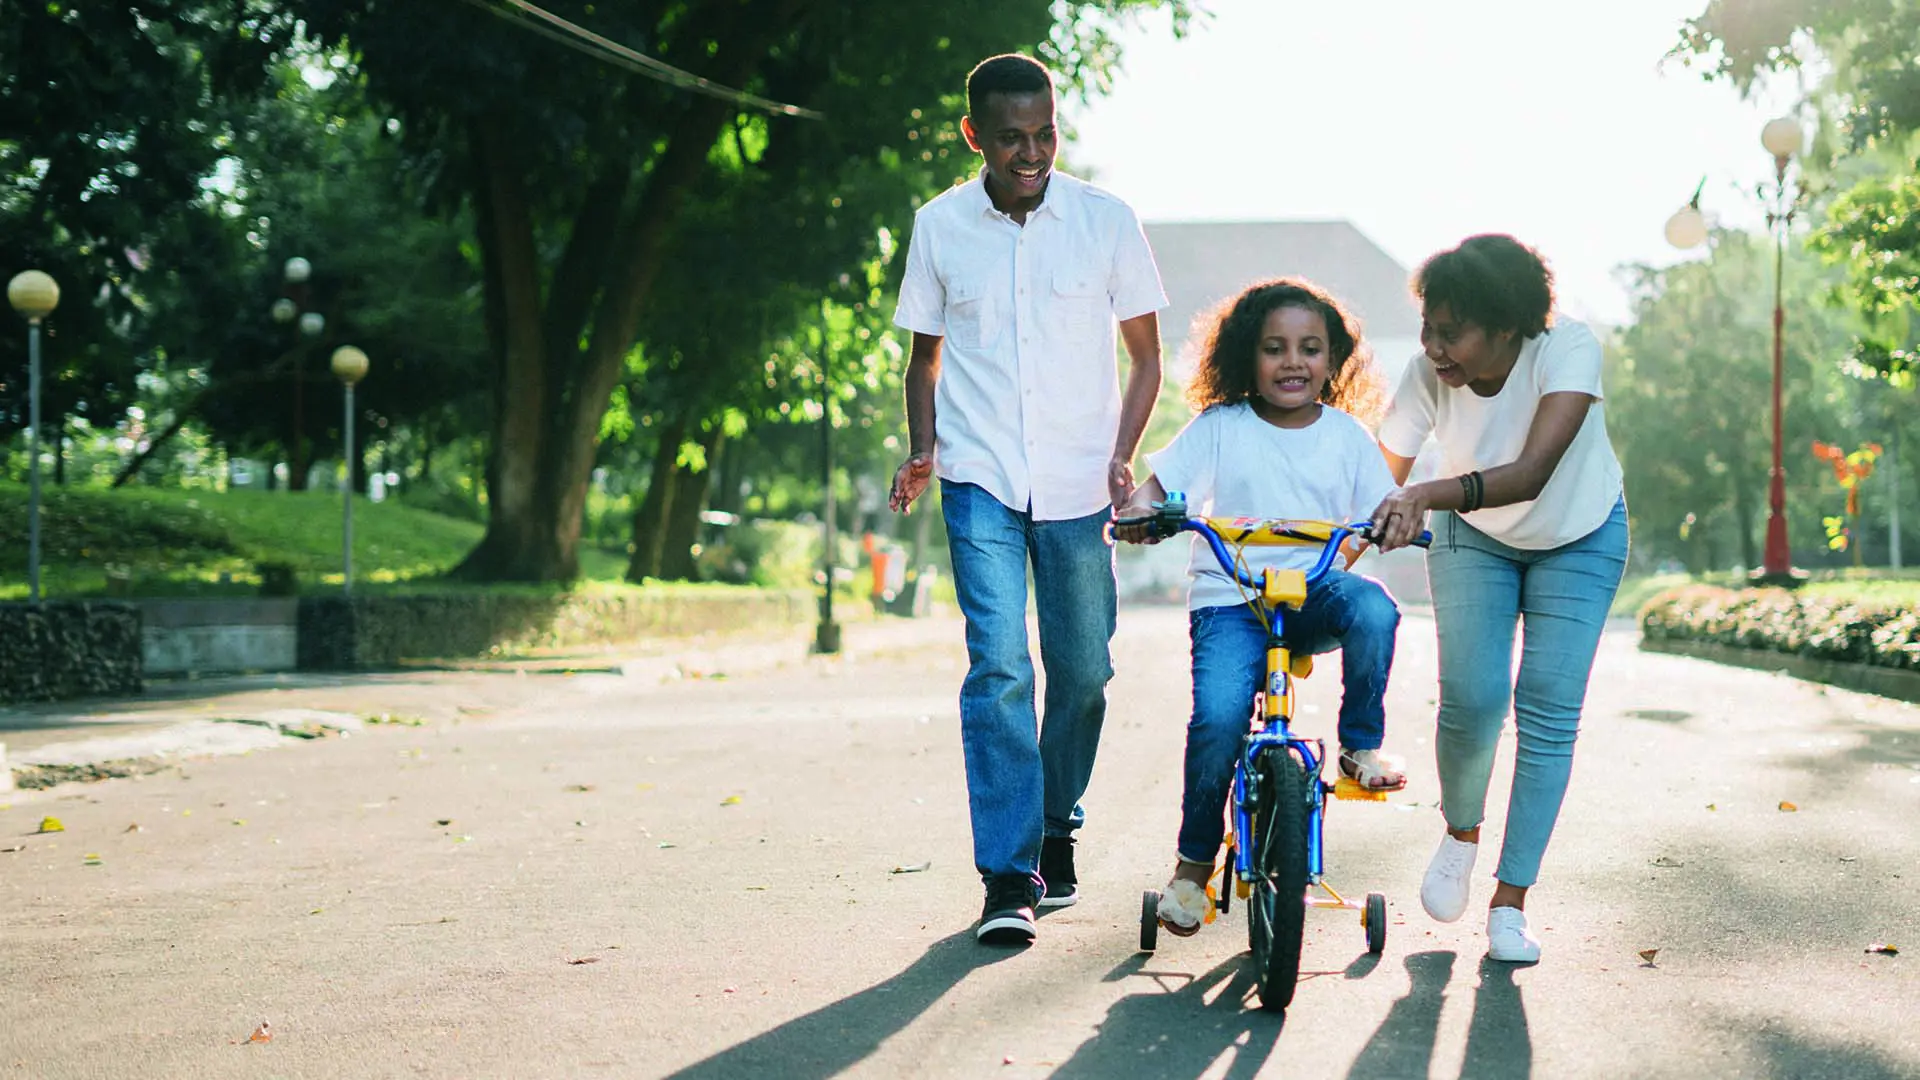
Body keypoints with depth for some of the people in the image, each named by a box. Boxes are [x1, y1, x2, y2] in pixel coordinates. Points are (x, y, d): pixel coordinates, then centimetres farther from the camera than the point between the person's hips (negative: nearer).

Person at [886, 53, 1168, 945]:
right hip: (980, 479, -1)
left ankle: (1056, 828, 31)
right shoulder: (940, 226, 2)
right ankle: (1009, 877, -11)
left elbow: (1146, 355, 7)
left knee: (1083, 668, 6)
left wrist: (1122, 458, -5)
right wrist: (922, 450, -1)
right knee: (998, 663, -13)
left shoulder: (1106, 221, -1)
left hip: (1078, 483, 1)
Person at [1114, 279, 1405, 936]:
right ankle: (1194, 862, -3)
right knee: (1218, 715, -25)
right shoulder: (1220, 427, 3)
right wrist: (1139, 511, -25)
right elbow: (1158, 483, -1)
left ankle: (1361, 747, -9)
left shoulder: (1346, 435, 9)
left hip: (1317, 591, 2)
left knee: (1373, 608, -34)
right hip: (1230, 599, -2)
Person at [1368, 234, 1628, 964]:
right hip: (1474, 539, 1)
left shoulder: (1568, 350, -34)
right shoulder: (1428, 375, -26)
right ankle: (1460, 833, 16)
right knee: (1470, 699, -15)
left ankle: (1509, 903, 1)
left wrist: (1427, 496, -61)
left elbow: (1533, 472, -47)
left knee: (1548, 712, -9)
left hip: (1578, 540, -1)